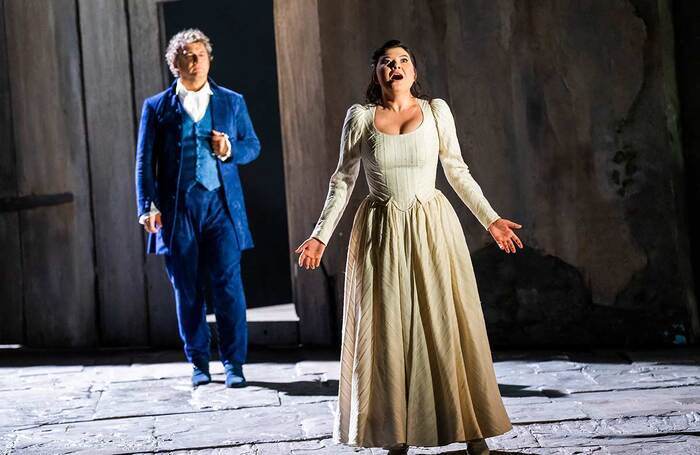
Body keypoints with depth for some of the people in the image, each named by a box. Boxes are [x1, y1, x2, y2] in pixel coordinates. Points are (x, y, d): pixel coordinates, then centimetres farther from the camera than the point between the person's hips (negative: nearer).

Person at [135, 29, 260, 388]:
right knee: (187, 290, 5)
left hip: (221, 205, 0)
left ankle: (234, 362, 1)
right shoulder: (157, 107, 7)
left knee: (228, 284, -7)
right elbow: (145, 162, 5)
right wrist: (147, 207, -6)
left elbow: (253, 145, 16)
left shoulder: (232, 102, 11)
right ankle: (198, 362, 16)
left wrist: (232, 150, -7)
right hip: (177, 209, 0)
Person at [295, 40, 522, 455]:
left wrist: (491, 219, 8)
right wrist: (321, 235, 2)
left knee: (448, 325, 1)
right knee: (388, 331, 2)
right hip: (383, 233, 0)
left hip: (432, 229, 0)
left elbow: (458, 172, 10)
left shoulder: (436, 111, 3)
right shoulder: (360, 116, 2)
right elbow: (344, 180, 6)